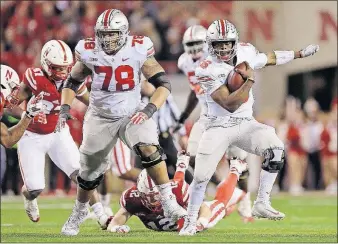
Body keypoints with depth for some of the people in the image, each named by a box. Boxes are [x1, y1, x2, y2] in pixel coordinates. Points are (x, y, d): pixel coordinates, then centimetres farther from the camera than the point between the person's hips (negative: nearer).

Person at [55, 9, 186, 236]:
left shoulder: (139, 50, -17)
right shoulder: (90, 53, -12)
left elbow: (163, 83, -14)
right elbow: (72, 82, 5)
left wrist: (149, 109, -29)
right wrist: (65, 108, -10)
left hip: (132, 114, -2)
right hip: (100, 117, 2)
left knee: (149, 149, -29)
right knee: (90, 171, 12)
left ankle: (168, 201, -22)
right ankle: (79, 212, 38)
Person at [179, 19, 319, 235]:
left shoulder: (245, 52, -4)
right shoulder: (208, 71, -20)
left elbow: (269, 59, 19)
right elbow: (230, 105, -26)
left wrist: (300, 54, 27)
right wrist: (250, 80, -24)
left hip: (246, 124, 4)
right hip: (219, 127, -4)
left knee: (276, 150, -20)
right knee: (201, 176, -8)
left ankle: (262, 205, -8)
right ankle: (191, 221, 14)